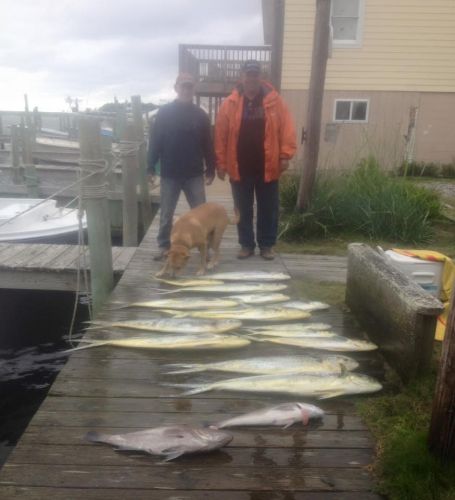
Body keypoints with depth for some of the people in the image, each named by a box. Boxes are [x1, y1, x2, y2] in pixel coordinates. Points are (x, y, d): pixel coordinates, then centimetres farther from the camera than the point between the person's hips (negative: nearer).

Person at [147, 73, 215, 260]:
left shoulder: (201, 114, 5)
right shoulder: (164, 112, 0)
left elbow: (207, 144, 5)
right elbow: (154, 141, 0)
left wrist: (210, 169, 2)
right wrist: (151, 167, -4)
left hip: (195, 174, 1)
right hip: (169, 174, -1)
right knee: (166, 214, 8)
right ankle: (164, 246, 21)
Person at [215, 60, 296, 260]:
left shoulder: (274, 100, 0)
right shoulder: (230, 103, 1)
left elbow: (286, 129, -2)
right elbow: (220, 135, -1)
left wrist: (285, 155, -10)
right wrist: (221, 163, -4)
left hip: (267, 167, 0)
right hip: (240, 167, 1)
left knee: (268, 209, 8)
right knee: (243, 210, 10)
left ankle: (267, 245, 21)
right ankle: (246, 244, 23)